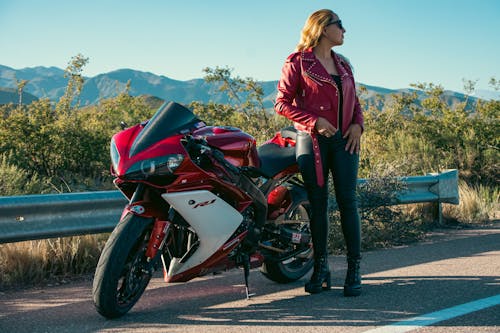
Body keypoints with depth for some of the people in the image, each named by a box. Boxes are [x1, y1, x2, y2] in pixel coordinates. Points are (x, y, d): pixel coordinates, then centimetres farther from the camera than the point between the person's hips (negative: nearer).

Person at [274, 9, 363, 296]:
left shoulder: (343, 64, 17)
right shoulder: (298, 62, 0)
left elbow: (354, 100, 22)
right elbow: (282, 103, -4)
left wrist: (357, 124, 1)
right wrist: (314, 121, -14)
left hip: (344, 139, 4)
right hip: (313, 140, -4)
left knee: (348, 200, -4)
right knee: (318, 204, 1)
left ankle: (354, 270, -2)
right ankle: (321, 268, 9)